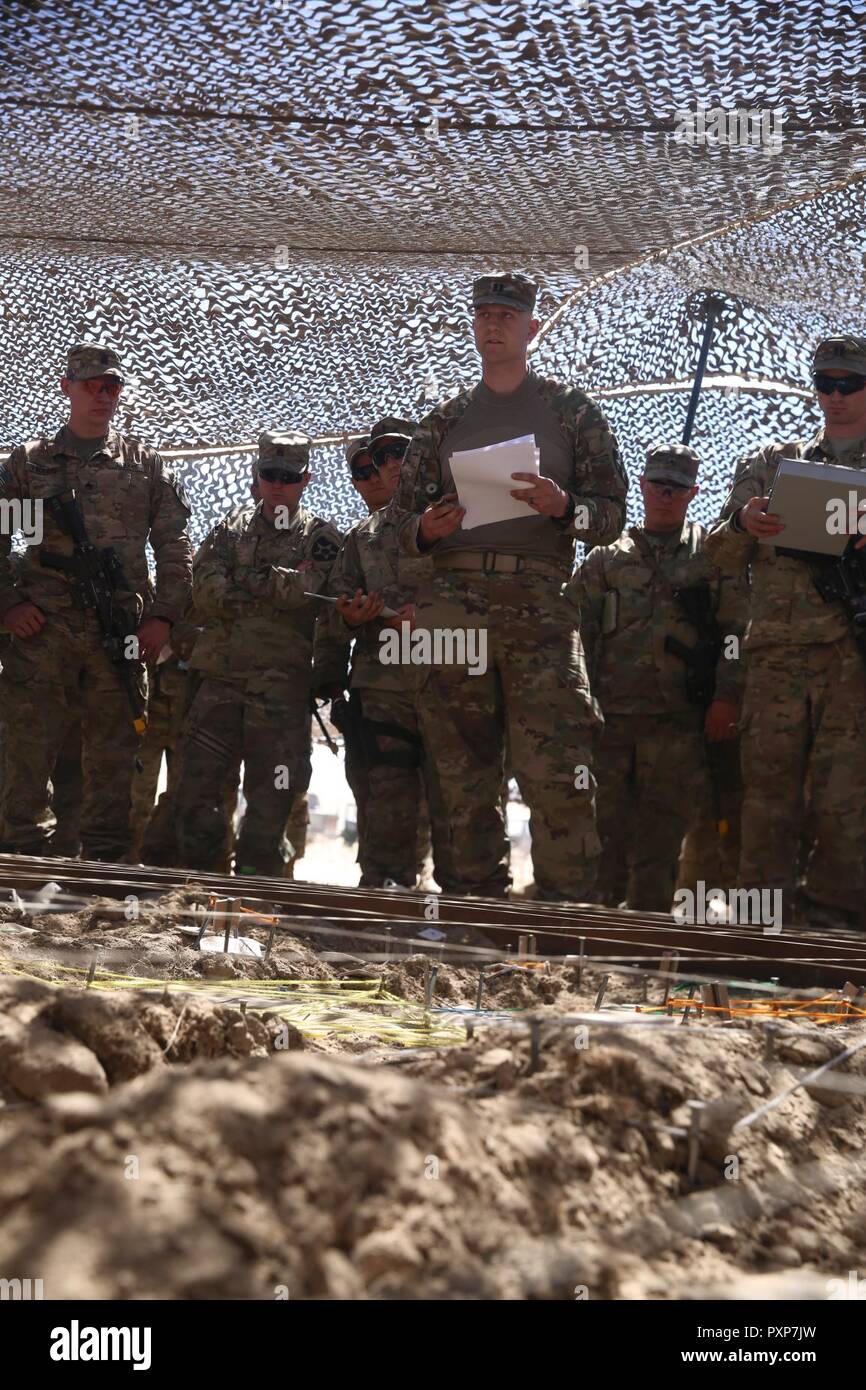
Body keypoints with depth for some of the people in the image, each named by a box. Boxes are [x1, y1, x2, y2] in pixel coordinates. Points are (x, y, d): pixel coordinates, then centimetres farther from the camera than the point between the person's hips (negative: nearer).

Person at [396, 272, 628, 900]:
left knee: (558, 778, -13)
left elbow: (614, 512, 8)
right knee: (466, 779, 3)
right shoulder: (444, 421, 21)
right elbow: (404, 518, 21)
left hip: (540, 604, -3)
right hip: (455, 602, 3)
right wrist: (425, 530, -2)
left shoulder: (572, 411, 13)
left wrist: (563, 507, -12)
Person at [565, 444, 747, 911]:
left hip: (678, 721, -2)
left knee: (658, 846, -2)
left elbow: (737, 627, 4)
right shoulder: (606, 558, 18)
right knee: (604, 837, 0)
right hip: (610, 718, 2)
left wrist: (727, 697, -8)